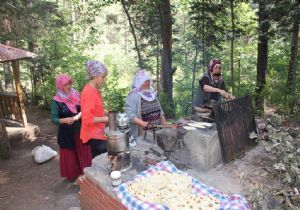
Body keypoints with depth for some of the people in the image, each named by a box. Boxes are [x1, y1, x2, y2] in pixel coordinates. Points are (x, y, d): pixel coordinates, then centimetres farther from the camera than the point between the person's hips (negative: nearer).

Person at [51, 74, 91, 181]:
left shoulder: (76, 95, 1)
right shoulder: (56, 101, -10)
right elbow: (54, 119, -11)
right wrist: (65, 120, -28)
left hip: (80, 130, 4)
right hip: (67, 133, -3)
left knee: (83, 153, 11)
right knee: (70, 155, 9)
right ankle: (72, 175, 28)